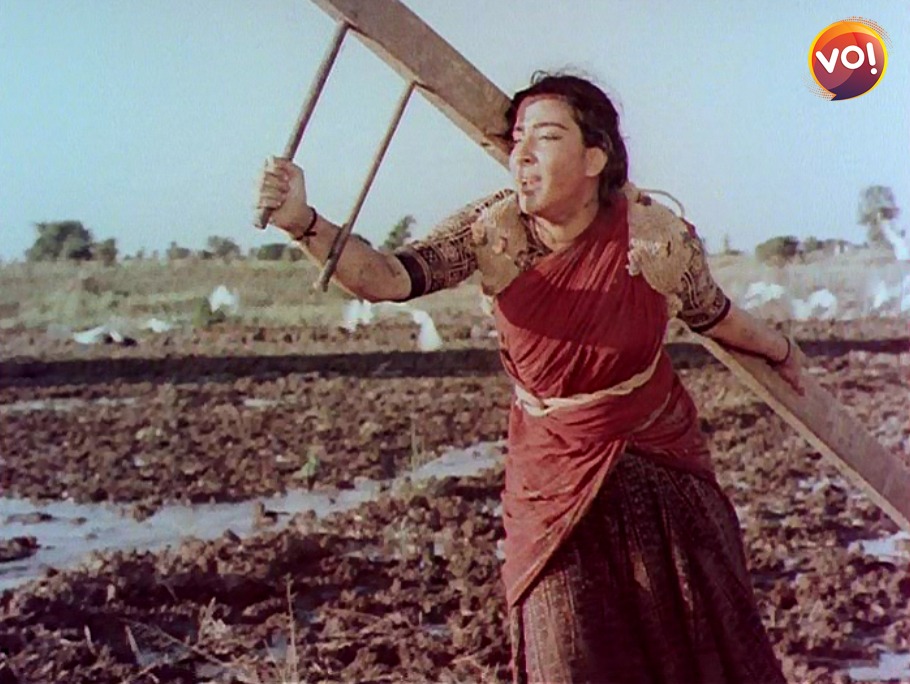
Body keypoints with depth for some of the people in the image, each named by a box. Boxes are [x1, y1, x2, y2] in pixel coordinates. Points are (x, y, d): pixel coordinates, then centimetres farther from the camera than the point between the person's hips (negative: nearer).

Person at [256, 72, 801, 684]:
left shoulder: (659, 236, -17)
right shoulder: (494, 231, -15)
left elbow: (712, 314, 2)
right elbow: (391, 279, -27)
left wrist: (782, 351, 19)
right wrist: (304, 224, -42)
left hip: (661, 461, 0)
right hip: (553, 478, 0)